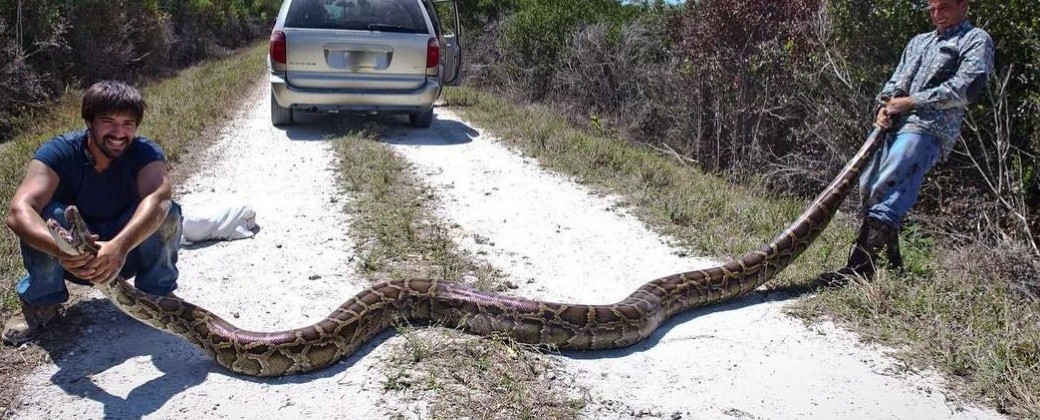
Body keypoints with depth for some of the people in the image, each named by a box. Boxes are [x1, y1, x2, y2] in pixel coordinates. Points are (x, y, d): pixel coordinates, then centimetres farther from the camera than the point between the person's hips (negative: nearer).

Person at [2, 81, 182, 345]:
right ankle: (40, 302, -6)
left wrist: (120, 246, -61)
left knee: (168, 213, -28)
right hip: (73, 260, 1)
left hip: (126, 251, 0)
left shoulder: (146, 153, -21)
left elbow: (157, 199, -43)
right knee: (45, 213, -30)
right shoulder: (59, 152, -21)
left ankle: (158, 294, -5)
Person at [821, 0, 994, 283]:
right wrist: (885, 105, 0)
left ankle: (860, 268, -24)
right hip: (895, 125, 8)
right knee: (867, 188, 3)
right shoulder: (919, 41, 30)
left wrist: (911, 102, -7)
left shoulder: (976, 40, 8)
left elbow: (965, 88, -5)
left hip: (928, 129, -8)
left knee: (885, 191, -21)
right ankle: (893, 262, 13)